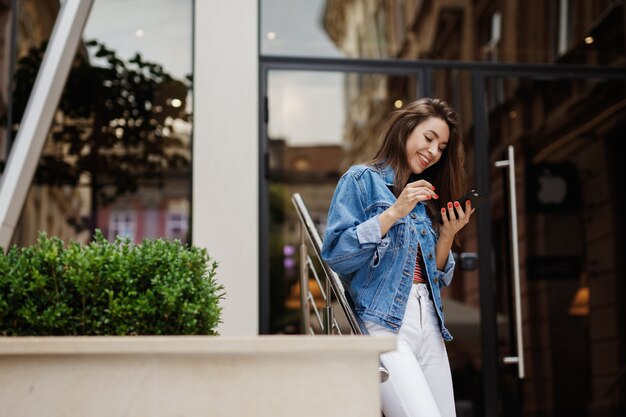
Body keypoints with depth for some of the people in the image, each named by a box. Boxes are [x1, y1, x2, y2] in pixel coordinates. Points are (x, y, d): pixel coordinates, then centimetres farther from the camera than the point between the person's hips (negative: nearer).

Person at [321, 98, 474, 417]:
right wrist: (392, 214, -13)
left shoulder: (425, 198, 21)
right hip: (384, 322, -7)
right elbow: (335, 254, -9)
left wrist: (448, 234, 4)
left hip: (428, 322, 7)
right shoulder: (361, 179, 3)